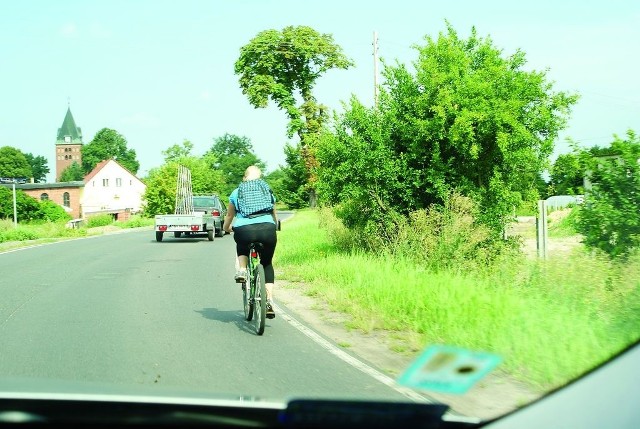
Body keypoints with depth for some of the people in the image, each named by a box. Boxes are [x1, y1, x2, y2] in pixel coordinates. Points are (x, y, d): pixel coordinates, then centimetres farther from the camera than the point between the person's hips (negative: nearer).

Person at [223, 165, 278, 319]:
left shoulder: (236, 193, 18)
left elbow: (229, 215, 31)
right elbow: (274, 216, 32)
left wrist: (226, 228, 52)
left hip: (244, 230, 0)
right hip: (267, 230, 0)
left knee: (242, 248, 37)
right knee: (267, 264, 21)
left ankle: (242, 270, 9)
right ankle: (269, 302, 10)